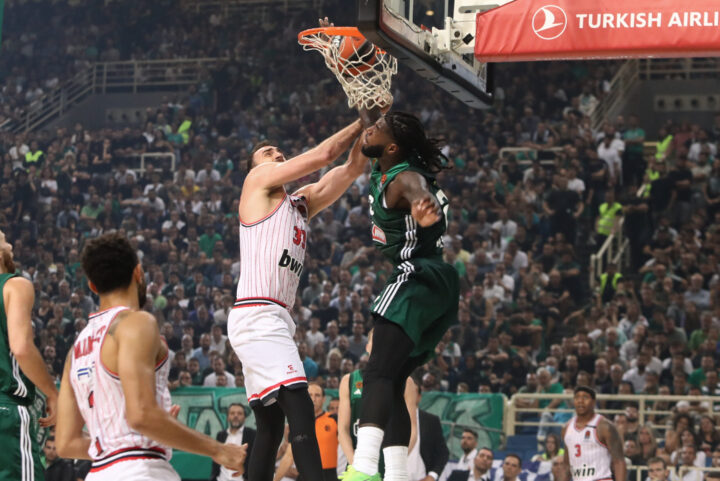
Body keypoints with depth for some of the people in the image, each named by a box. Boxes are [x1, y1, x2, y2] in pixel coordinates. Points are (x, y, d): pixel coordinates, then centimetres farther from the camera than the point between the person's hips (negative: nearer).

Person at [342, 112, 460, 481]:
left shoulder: (404, 178, -19)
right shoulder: (381, 170, 11)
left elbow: (415, 189, -45)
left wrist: (423, 206, -65)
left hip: (415, 278, -11)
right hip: (432, 286, 11)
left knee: (378, 374, -25)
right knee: (392, 385, 11)